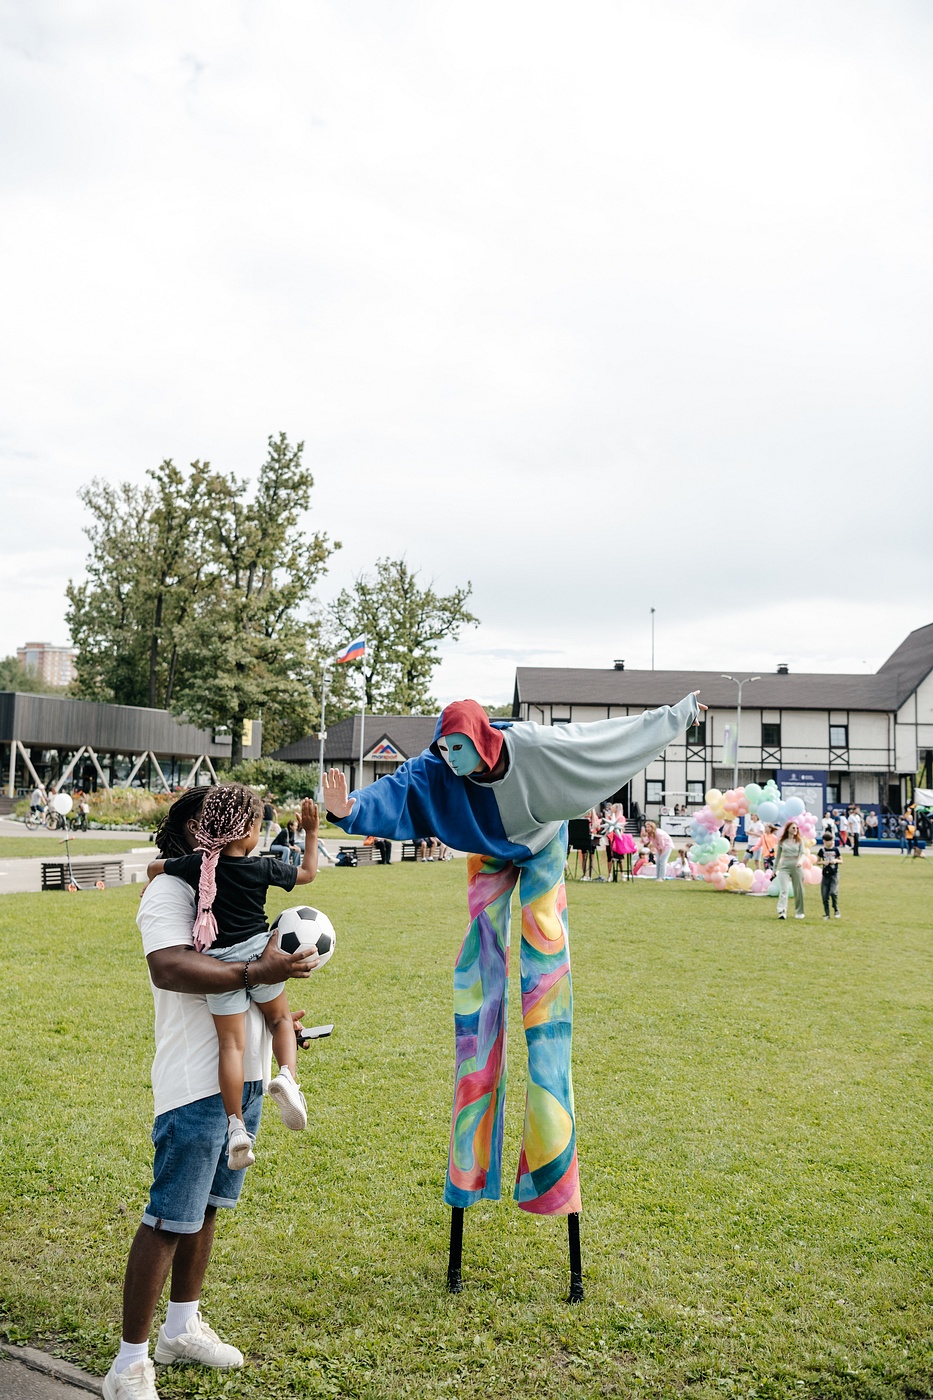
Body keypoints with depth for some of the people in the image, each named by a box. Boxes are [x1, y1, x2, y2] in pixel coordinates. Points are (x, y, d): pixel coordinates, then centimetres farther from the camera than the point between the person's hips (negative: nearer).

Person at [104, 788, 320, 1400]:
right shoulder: (169, 890, -12)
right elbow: (170, 968, -29)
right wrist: (256, 972, -32)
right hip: (195, 1081, -9)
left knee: (207, 1206, 18)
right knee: (169, 1219, -3)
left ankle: (182, 1328, 33)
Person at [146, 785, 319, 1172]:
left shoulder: (197, 865, -4)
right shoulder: (263, 868, -7)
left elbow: (154, 867, 14)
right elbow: (307, 873, 9)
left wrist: (152, 886, 37)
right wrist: (311, 832, 17)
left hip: (220, 964, 1)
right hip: (260, 955, -1)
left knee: (231, 1043, 4)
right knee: (280, 1017, 20)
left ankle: (236, 1126, -5)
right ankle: (288, 1077, -7)